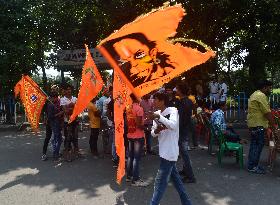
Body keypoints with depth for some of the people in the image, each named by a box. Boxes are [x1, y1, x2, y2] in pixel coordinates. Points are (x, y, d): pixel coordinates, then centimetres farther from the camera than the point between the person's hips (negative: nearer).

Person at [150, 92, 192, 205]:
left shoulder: (172, 110, -12)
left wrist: (159, 116, -31)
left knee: (160, 182, -2)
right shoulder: (157, 113, 8)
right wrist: (156, 130, -13)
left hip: (170, 151, -8)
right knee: (175, 178, 20)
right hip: (164, 151, 8)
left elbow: (173, 125, -31)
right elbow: (153, 133, 8)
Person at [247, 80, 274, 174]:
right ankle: (253, 167, 0)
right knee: (259, 145, -4)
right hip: (258, 125, -10)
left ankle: (251, 165, 20)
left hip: (252, 124, 10)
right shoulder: (261, 96, -13)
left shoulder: (254, 94, 19)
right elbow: (267, 113, -17)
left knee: (254, 144, 13)